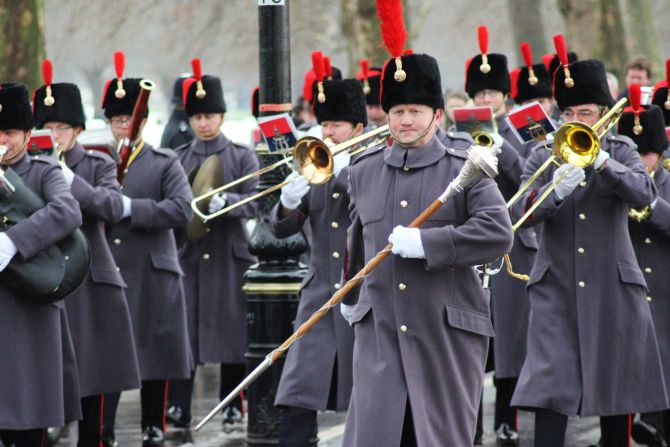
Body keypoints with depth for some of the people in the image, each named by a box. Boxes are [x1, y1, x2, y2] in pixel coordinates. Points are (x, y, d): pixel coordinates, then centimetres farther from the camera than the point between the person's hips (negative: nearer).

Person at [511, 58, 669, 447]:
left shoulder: (621, 152, 6)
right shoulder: (543, 158, 6)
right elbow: (523, 213, -8)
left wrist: (602, 160, -24)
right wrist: (555, 191, -26)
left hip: (613, 287, 1)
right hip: (557, 288, -1)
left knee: (617, 388, 7)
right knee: (551, 388, -11)